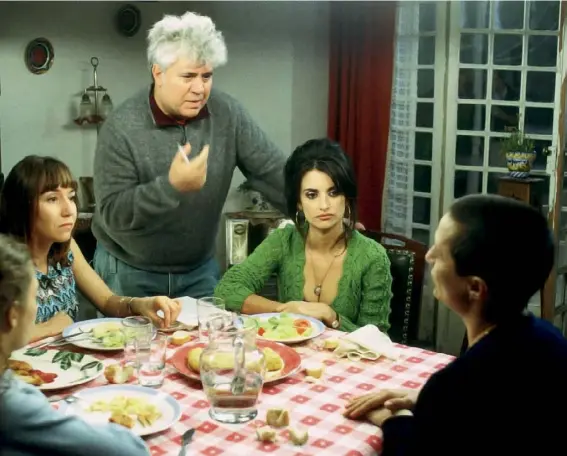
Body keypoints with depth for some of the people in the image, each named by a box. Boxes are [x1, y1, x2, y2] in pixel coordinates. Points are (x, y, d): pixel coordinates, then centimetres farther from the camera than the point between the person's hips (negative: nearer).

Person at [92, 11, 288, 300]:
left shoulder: (228, 114, -9)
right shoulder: (121, 127, -20)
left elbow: (273, 171, -7)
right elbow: (111, 214, -23)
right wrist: (171, 186, -36)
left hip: (199, 270, 3)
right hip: (129, 273, -3)